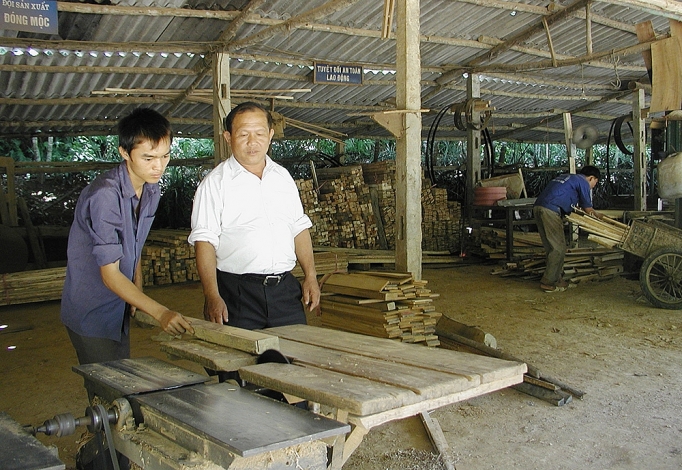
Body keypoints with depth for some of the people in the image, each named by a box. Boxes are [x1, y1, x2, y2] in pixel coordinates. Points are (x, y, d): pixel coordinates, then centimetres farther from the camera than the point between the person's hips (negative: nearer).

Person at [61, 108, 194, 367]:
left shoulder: (151, 189, -1)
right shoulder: (104, 195, -26)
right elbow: (110, 274, -28)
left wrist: (138, 294, 5)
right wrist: (160, 313, -35)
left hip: (120, 306, 8)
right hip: (92, 312, -8)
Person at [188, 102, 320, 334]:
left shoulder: (283, 177, 13)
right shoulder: (215, 183, -2)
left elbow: (299, 228, 18)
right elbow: (204, 241, -8)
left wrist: (311, 276, 10)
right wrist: (212, 296, -17)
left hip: (285, 288, 4)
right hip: (237, 293, -4)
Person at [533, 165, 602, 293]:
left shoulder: (566, 177, 30)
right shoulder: (582, 182, 5)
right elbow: (588, 209, 10)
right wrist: (597, 215, 30)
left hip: (538, 207, 9)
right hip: (550, 210, -9)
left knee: (552, 247, 15)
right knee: (558, 248, -2)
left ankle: (557, 279, 21)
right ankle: (548, 282, -1)